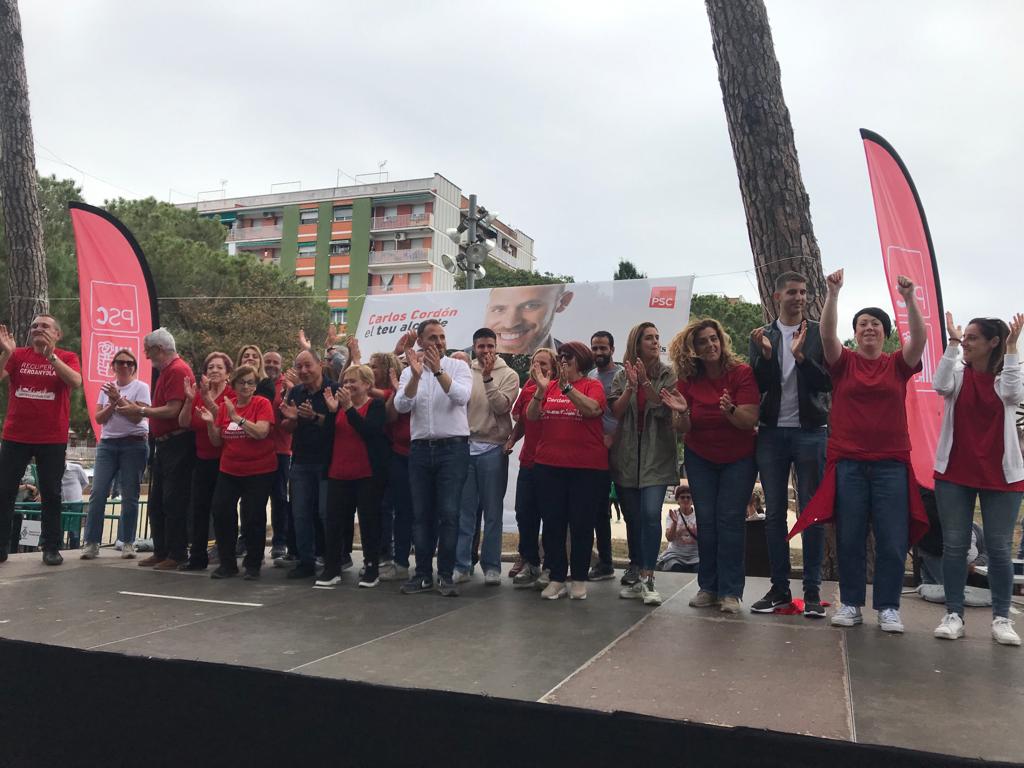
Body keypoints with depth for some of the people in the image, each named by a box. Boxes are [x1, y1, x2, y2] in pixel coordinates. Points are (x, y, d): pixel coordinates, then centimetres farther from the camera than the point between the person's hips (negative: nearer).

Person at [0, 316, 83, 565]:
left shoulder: (67, 357, 1)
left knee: (51, 493, 4)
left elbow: (76, 382, -18)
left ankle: (51, 548, 12)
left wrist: (50, 356, -24)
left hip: (53, 439, -2)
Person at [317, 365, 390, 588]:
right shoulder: (339, 404, 12)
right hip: (338, 473, 5)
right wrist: (331, 410, -10)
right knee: (333, 521, 2)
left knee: (369, 520, 2)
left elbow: (369, 430, -19)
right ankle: (331, 569, 10)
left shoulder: (376, 406, -2)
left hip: (368, 474, -4)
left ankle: (372, 568, 12)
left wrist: (349, 407, -22)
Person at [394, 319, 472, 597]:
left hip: (453, 448, -3)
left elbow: (461, 397, -16)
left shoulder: (458, 367, 2)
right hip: (421, 449, 3)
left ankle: (445, 575, 7)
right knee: (421, 514, 8)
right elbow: (401, 406, -7)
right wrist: (416, 375, -19)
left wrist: (438, 371, -22)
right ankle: (423, 574, 18)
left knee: (449, 513, -3)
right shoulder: (409, 372, 8)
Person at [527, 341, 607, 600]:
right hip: (549, 465, 3)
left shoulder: (593, 385, 0)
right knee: (553, 521, 5)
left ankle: (579, 579, 16)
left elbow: (593, 409, -19)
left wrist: (566, 387, -25)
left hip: (587, 467, -3)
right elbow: (531, 417, 1)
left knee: (581, 522, 4)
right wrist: (540, 390, -14)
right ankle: (556, 579, 15)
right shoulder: (549, 386, 9)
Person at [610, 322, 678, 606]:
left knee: (651, 514, -15)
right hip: (626, 456, 3)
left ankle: (647, 578, -10)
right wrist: (631, 386, -16)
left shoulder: (668, 375, 2)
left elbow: (664, 408, -10)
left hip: (656, 456, -3)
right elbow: (616, 412, -2)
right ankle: (638, 576, 18)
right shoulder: (622, 376, 7)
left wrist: (645, 382, -19)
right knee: (633, 518, 8)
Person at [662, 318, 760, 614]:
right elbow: (683, 430, -9)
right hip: (700, 459, 3)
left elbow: (750, 421, -22)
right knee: (706, 520, 1)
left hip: (738, 459, -3)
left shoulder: (742, 373, -16)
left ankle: (731, 592, -1)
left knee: (730, 519, -7)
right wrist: (681, 412, -30)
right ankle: (708, 588, 9)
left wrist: (730, 410, -41)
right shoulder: (688, 379, -7)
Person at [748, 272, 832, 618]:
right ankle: (779, 587, 15)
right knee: (774, 513, 6)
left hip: (810, 431, -2)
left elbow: (827, 382, -6)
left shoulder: (819, 334, 2)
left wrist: (800, 355, -19)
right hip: (771, 432, 2)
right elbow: (758, 384, -1)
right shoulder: (762, 336, 7)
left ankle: (812, 590, 8)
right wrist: (765, 354, -16)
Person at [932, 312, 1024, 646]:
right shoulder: (958, 373, 3)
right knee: (954, 545, 3)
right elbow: (940, 385, -19)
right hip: (954, 472, 1)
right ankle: (954, 614, 11)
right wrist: (951, 343, -16)